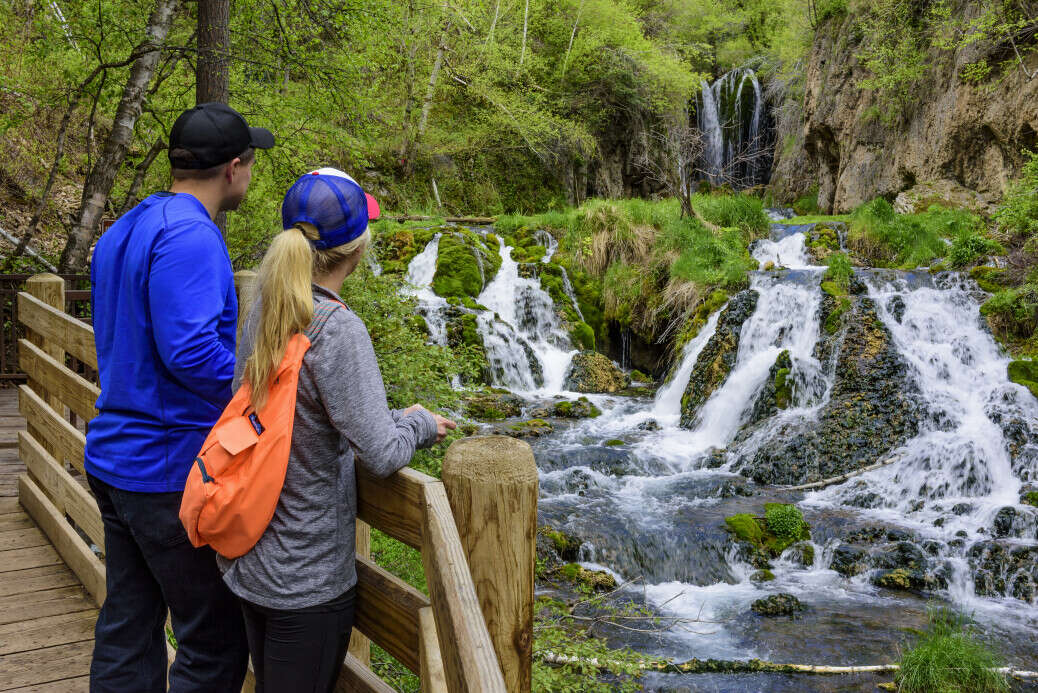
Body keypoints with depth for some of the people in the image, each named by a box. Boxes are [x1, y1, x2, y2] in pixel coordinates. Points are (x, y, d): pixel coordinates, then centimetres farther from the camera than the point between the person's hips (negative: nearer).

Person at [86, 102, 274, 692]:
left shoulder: (121, 233, 13)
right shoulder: (189, 236, -18)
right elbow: (190, 351, -27)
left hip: (115, 460, 10)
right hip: (171, 470, -10)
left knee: (127, 630, 17)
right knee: (216, 641, 2)